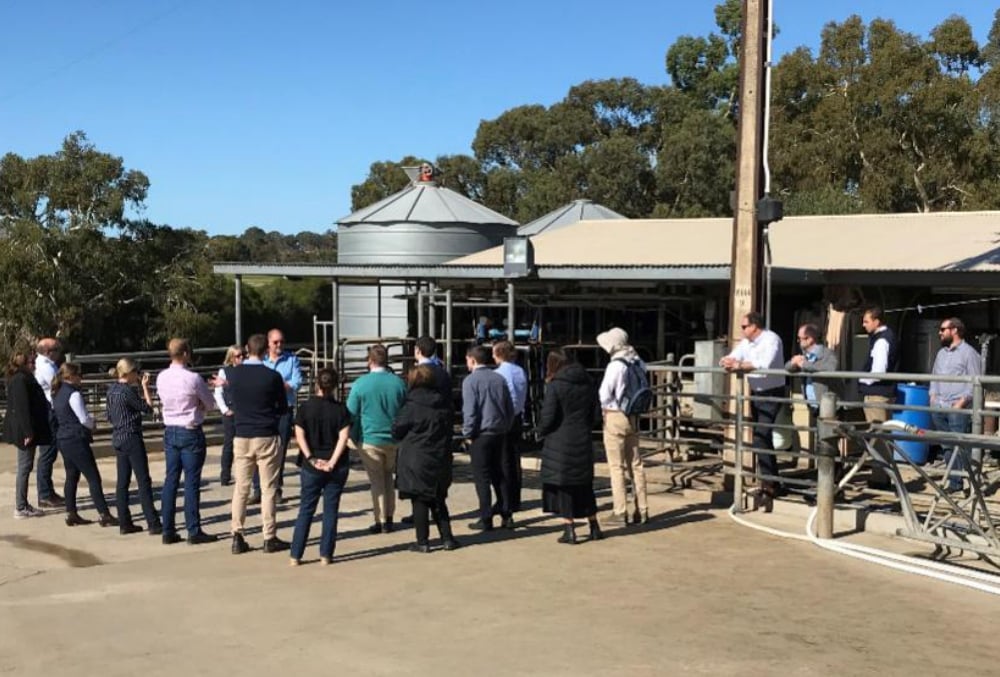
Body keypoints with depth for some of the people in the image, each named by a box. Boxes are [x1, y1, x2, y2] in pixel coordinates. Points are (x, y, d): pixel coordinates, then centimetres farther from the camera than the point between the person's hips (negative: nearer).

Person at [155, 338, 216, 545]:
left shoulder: (161, 378, 1)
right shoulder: (193, 379, -16)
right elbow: (210, 404, -5)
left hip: (170, 432, 6)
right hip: (191, 433, -6)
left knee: (171, 480, 10)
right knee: (192, 482, -1)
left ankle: (168, 531, 14)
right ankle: (194, 531, 4)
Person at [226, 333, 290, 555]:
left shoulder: (233, 373, -2)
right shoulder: (273, 376, -10)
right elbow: (283, 409, 1)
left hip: (241, 437, 3)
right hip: (267, 437, -3)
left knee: (241, 488, 10)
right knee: (268, 488, 4)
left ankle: (237, 537, 9)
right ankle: (270, 538, 7)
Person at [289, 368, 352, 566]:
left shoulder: (306, 407, -2)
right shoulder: (340, 409, -3)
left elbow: (299, 435, -9)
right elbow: (344, 437, -12)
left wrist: (311, 459, -9)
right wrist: (332, 462, -14)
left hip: (312, 467, 0)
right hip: (337, 467, 0)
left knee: (306, 509, 8)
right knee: (330, 510, 7)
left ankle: (296, 555, 8)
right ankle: (326, 555, 8)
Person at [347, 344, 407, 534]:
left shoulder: (361, 384, -10)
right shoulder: (398, 383, -2)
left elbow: (351, 414, -6)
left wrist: (354, 438, 7)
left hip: (370, 440, -3)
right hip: (394, 440, 3)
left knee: (376, 480, 7)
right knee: (387, 476, 19)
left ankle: (381, 521, 9)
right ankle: (389, 517, 19)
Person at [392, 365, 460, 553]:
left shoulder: (411, 407, -14)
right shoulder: (444, 405, 3)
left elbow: (397, 430, -7)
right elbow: (448, 431, 10)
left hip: (416, 461, -5)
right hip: (440, 460, 5)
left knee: (419, 502, 4)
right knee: (438, 500, 16)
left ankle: (422, 542, 7)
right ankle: (447, 538, 15)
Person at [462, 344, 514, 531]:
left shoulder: (471, 380, -10)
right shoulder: (499, 379, 8)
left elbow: (469, 411, -15)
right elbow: (510, 408, 10)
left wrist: (467, 433, -5)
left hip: (481, 435, -6)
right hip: (499, 433, 6)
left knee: (482, 477, 1)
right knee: (497, 474, 15)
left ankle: (486, 519, 1)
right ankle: (506, 516, 13)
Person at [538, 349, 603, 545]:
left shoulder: (555, 385, -13)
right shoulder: (587, 382, 6)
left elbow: (548, 415, -15)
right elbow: (596, 411, 9)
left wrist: (541, 431, 3)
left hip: (560, 442, -5)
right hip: (583, 442, 6)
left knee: (562, 485, 4)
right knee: (584, 484, 17)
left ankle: (569, 530, 3)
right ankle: (594, 527, 22)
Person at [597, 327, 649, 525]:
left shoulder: (615, 365, -17)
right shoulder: (637, 362, 2)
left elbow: (604, 394, -15)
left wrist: (606, 408, 3)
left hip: (615, 417, -7)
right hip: (633, 417, 7)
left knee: (617, 467, 1)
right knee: (635, 464, 12)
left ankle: (620, 512, 4)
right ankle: (641, 510, 17)